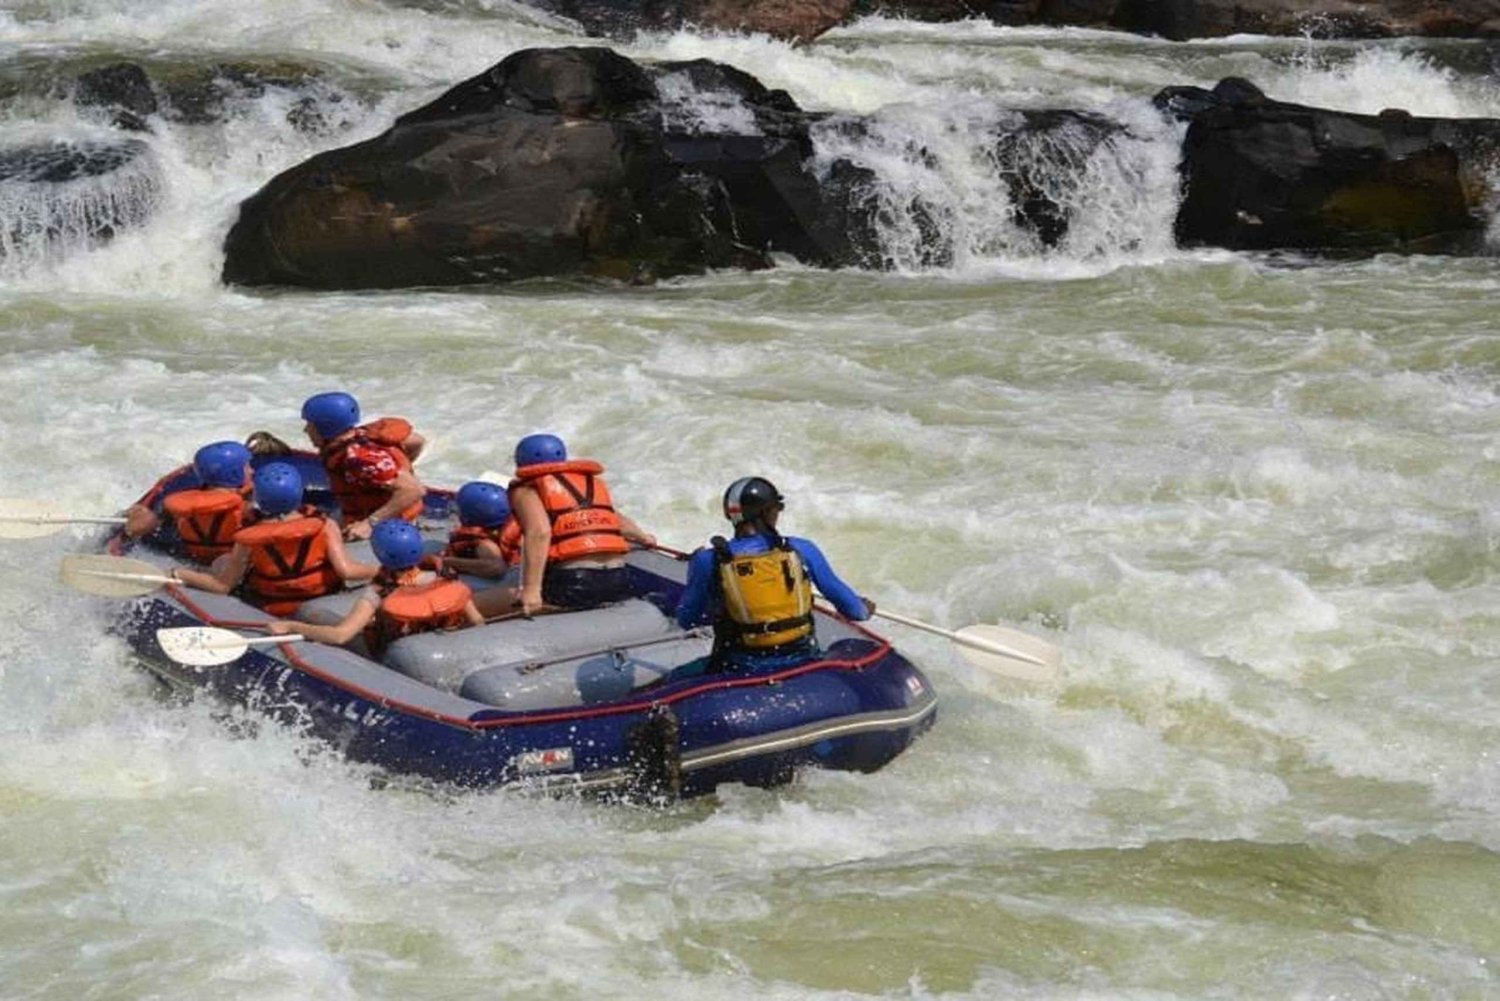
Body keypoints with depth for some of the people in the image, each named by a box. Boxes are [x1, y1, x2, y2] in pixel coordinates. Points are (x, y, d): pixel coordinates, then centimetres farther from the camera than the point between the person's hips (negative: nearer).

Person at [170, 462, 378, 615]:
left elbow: (222, 586, -12)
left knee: (221, 563, 12)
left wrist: (179, 574, 1)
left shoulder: (248, 539, -20)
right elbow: (347, 570, -25)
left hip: (270, 607, -1)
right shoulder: (324, 526, -22)